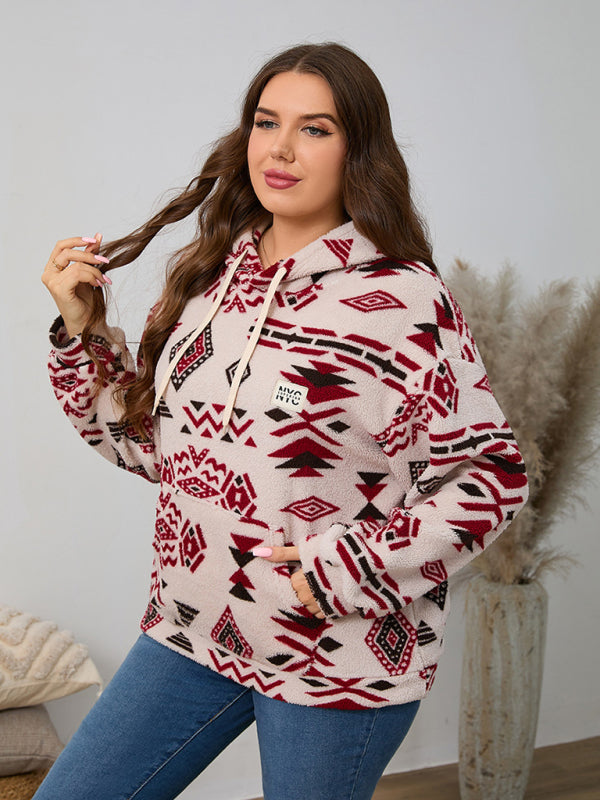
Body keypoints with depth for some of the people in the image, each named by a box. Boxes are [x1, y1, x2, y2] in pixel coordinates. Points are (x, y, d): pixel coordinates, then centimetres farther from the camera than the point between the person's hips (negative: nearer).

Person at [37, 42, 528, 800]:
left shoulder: (406, 302, -17)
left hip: (340, 657, -5)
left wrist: (357, 567, -20)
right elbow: (153, 443, 9)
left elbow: (491, 476, -12)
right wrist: (82, 333, -1)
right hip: (192, 632, 6)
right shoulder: (211, 275, 1)